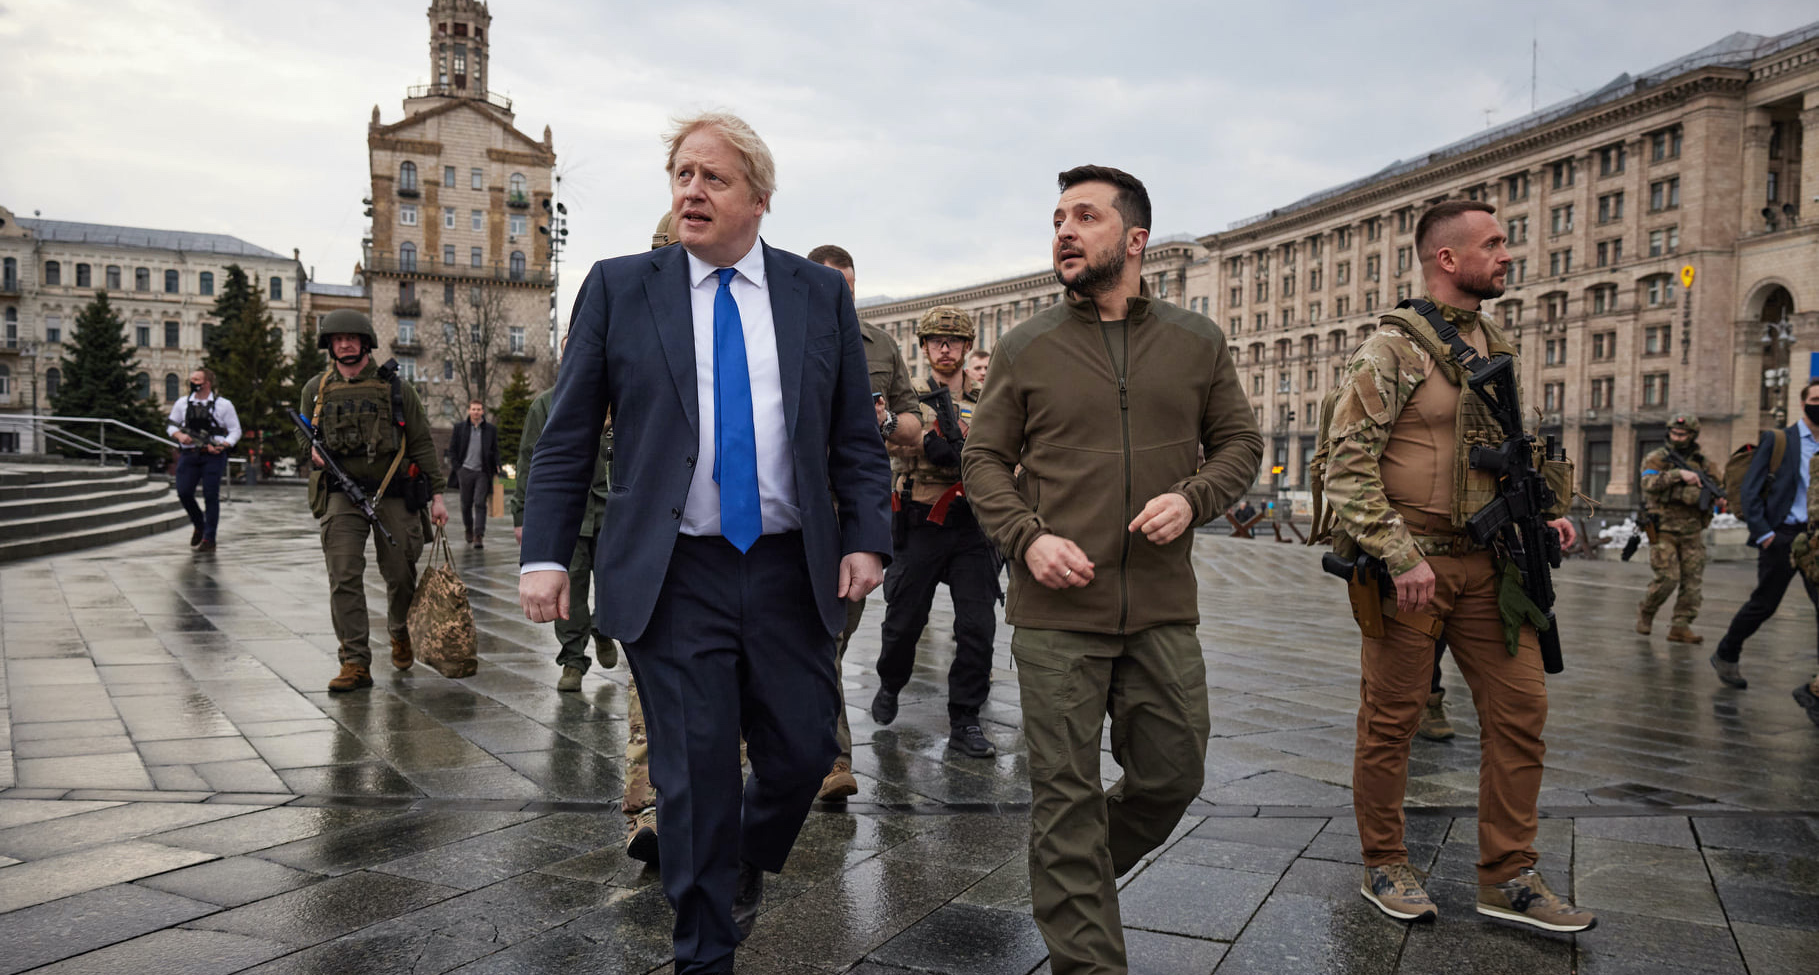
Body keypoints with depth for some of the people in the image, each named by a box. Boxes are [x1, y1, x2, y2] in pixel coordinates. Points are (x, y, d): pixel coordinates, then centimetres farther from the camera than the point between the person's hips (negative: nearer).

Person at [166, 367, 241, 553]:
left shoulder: (223, 405, 3)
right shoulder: (182, 403, 12)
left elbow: (235, 430, 3)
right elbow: (170, 426, 17)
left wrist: (222, 446, -14)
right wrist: (180, 435, -6)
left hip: (213, 456, -3)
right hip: (188, 455, 3)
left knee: (211, 497, -6)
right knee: (183, 493, -3)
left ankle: (209, 539, 0)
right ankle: (199, 525, 24)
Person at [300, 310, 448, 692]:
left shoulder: (397, 389, 2)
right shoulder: (316, 390, 7)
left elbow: (422, 444, 2)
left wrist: (436, 496, -2)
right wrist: (316, 453, -4)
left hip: (394, 495, -1)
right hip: (341, 494, 1)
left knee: (400, 575, 6)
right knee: (344, 578, -10)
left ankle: (400, 633, 36)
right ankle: (355, 664, -7)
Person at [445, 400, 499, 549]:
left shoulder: (491, 429, 7)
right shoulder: (459, 428, 7)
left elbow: (495, 451, 11)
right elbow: (452, 449, 9)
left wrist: (495, 470, 2)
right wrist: (456, 468, 0)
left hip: (483, 472, -1)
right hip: (466, 471, 1)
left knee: (480, 504, -9)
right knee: (466, 504, 8)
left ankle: (479, 536, -12)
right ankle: (469, 530, 29)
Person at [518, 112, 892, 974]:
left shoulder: (820, 293, 7)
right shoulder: (618, 287, 3)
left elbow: (856, 435, 8)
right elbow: (567, 436, 3)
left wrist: (866, 537, -3)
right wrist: (545, 553, -3)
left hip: (791, 570, 2)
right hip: (672, 574, -1)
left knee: (805, 750, 7)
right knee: (695, 773, 3)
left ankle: (745, 866, 40)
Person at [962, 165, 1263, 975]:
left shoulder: (1198, 343, 7)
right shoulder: (1025, 349, 2)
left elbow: (1240, 443, 13)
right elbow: (984, 461, 5)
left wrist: (1193, 500, -7)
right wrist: (1027, 538, -11)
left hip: (1163, 611, 2)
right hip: (1055, 612, -2)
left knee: (1172, 774, 11)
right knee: (1066, 794, 2)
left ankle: (1077, 876, 39)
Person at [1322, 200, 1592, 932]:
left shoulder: (1494, 348, 14)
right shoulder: (1393, 348, -10)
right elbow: (1349, 464, -16)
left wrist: (1538, 515, 7)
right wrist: (1400, 557, -21)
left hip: (1484, 562, 7)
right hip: (1413, 563, -7)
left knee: (1520, 708, 7)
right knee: (1391, 720, 4)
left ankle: (1507, 878, 19)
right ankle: (1384, 869, 21)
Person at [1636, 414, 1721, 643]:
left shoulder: (1700, 461, 13)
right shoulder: (1657, 458, 0)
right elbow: (1649, 483, -17)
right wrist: (1679, 474, -28)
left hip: (1692, 530, 5)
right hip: (1664, 529, -4)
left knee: (1693, 580, 0)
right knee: (1668, 577, -11)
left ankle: (1681, 627, 5)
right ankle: (1645, 611, 12)